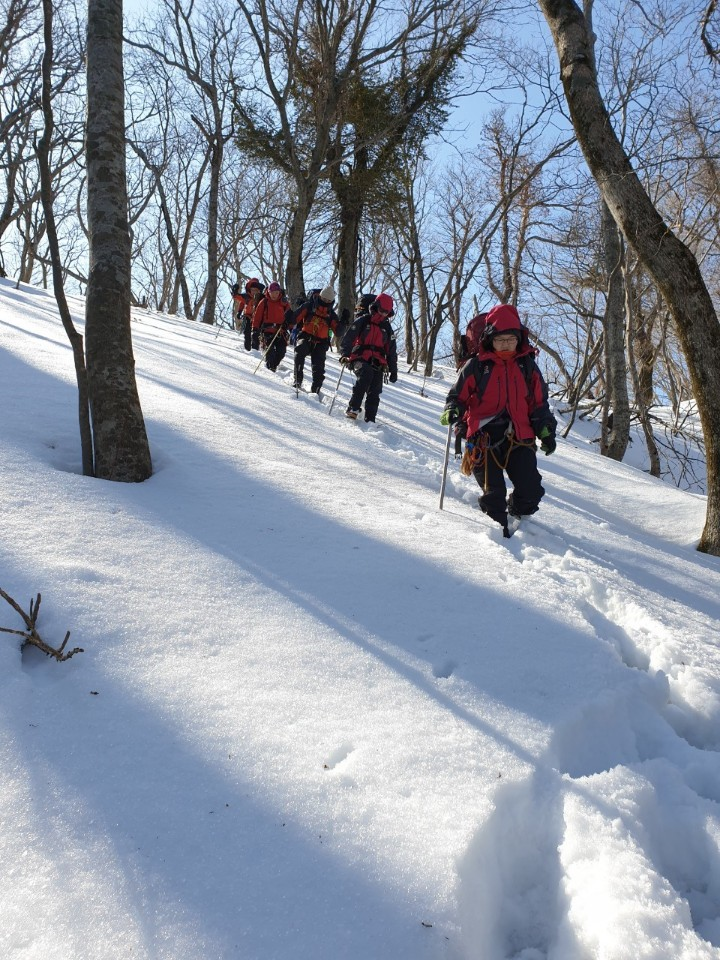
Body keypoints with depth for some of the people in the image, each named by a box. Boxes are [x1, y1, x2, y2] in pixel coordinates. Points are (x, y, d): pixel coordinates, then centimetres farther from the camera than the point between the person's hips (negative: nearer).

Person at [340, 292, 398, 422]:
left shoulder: (387, 328, 18)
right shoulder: (362, 321, 5)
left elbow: (391, 351, 22)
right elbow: (348, 338, -2)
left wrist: (393, 370, 18)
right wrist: (345, 354, -18)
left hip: (378, 364, 4)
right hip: (360, 359, -4)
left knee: (374, 393, -9)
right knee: (367, 373, -35)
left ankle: (370, 419, -6)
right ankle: (353, 408, -35)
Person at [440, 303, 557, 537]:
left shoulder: (527, 366, 12)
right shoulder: (476, 366, 3)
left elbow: (539, 403, 16)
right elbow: (458, 394, 8)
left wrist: (546, 431, 8)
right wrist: (453, 411, -13)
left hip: (519, 438, 2)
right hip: (485, 439, -2)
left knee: (531, 491, -4)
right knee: (494, 494, -5)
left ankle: (517, 515, 27)